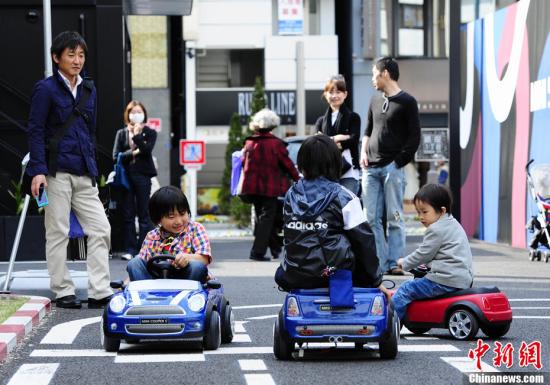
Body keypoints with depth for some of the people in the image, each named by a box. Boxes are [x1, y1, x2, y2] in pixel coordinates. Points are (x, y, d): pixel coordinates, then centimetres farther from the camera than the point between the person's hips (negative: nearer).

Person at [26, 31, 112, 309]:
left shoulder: (88, 90, 15)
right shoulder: (46, 89, -3)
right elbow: (35, 131, -7)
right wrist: (38, 170, -16)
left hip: (83, 173, 6)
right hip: (56, 171, -6)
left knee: (101, 229, 0)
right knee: (58, 232, 0)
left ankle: (99, 291, 2)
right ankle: (62, 292, 7)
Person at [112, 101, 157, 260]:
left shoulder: (149, 133, 9)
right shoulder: (121, 133, 12)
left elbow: (146, 150, -9)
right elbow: (116, 156, 2)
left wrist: (136, 135, -9)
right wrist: (133, 153, -8)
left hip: (142, 175, -2)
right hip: (126, 175, 2)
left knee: (143, 213, -1)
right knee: (128, 214, 1)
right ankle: (130, 249, 4)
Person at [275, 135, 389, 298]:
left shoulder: (291, 195, 4)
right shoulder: (344, 197, -7)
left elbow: (290, 236, 12)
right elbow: (363, 240, -6)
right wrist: (376, 281, 2)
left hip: (295, 278, 3)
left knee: (281, 273, 35)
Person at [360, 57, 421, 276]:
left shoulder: (406, 102, -1)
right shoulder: (375, 101, 17)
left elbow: (414, 138, -4)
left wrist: (399, 161, -9)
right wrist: (364, 152, 8)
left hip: (393, 168, -6)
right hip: (371, 168, 6)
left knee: (394, 218, -4)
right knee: (372, 218, 2)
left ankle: (393, 262, -3)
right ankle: (379, 262, 4)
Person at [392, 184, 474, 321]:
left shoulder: (436, 230, -12)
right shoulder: (453, 224, 19)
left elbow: (423, 254, -9)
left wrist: (404, 263, 6)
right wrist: (426, 263, 28)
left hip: (446, 281, -11)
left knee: (405, 290, -5)